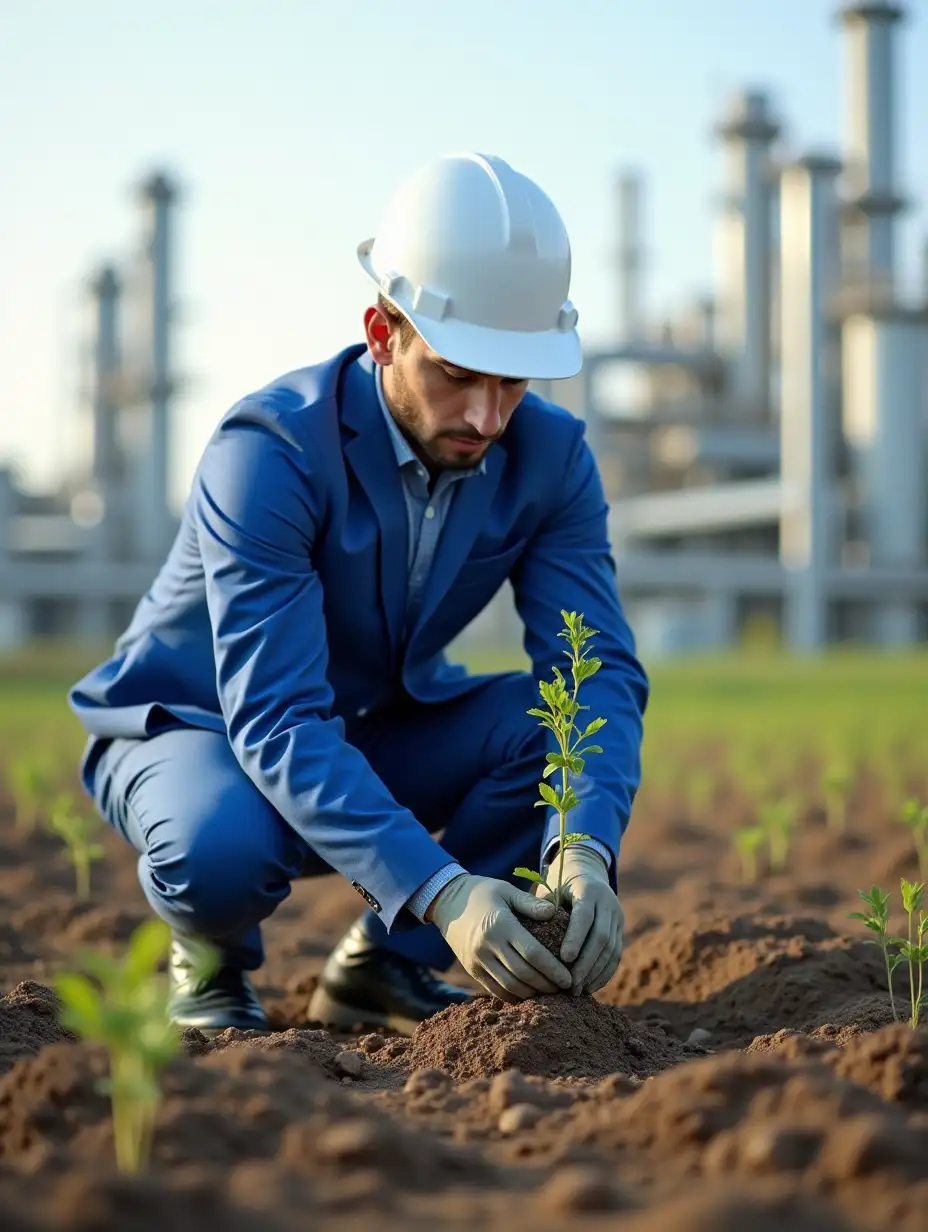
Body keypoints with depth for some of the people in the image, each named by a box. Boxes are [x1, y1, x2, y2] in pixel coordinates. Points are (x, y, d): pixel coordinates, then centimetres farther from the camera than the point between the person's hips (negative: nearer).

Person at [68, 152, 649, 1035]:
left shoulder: (550, 457, -15)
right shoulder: (269, 454, -30)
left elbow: (596, 667, -21)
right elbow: (275, 721, -37)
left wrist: (586, 853, -42)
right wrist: (440, 888, -49)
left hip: (384, 735, 5)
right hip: (196, 728, -5)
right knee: (221, 850, -39)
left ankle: (385, 961, -3)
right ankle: (209, 959, -1)